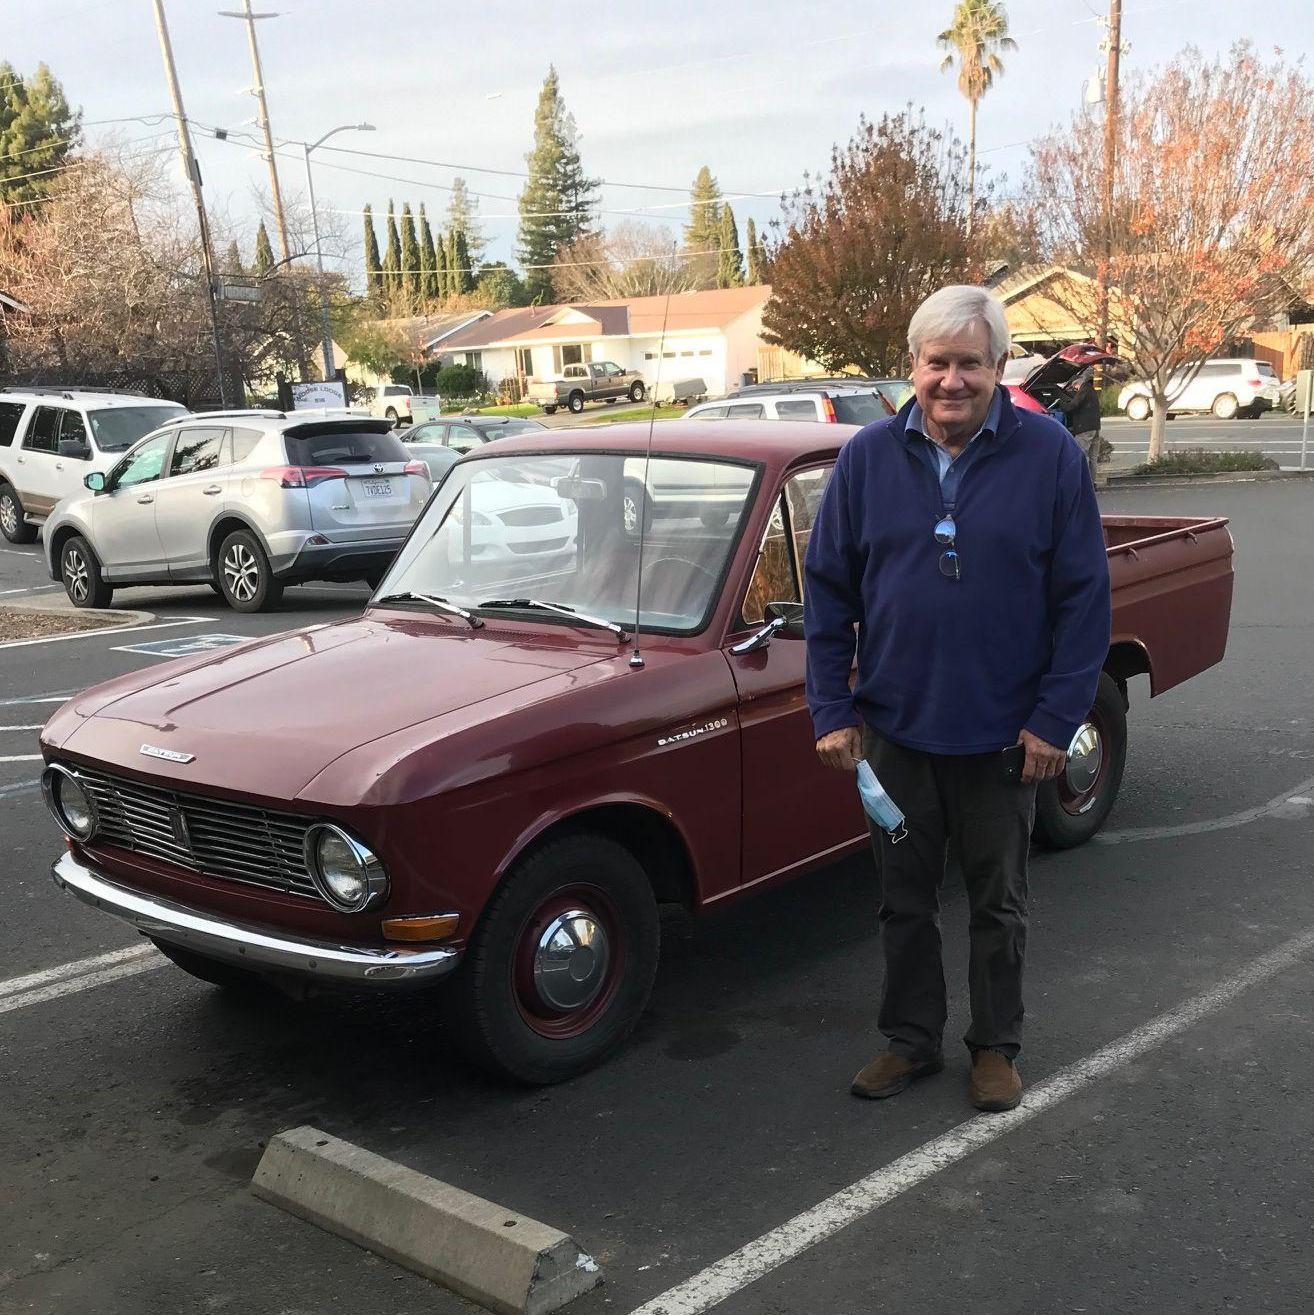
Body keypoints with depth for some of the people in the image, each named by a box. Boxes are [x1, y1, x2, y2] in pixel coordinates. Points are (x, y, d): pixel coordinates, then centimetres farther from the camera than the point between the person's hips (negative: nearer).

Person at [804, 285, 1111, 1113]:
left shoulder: (1050, 455, -7)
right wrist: (833, 711, -2)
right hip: (895, 726, 2)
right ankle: (912, 1041, 32)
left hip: (1003, 733, -2)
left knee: (999, 903, 14)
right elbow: (829, 591, 2)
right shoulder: (869, 457, -2)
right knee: (905, 898, 14)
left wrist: (1056, 720, -10)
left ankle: (997, 1047, 33)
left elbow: (1084, 599, -6)